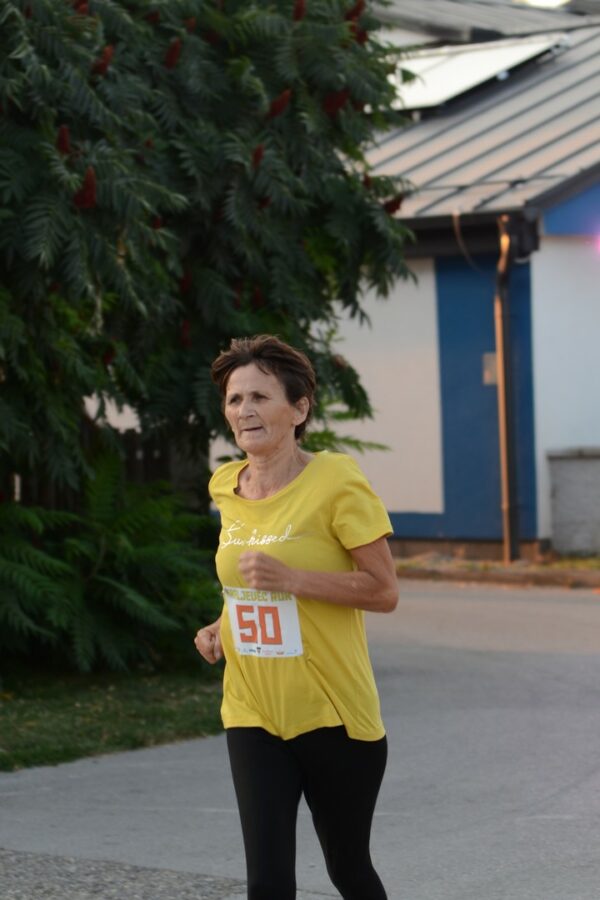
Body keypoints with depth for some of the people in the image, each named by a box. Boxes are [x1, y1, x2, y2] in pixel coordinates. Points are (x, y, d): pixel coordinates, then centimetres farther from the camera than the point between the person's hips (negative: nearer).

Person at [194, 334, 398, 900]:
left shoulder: (335, 481, -14)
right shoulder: (225, 487, 5)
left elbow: (385, 591, -14)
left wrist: (291, 578, -25)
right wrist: (221, 630, 3)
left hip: (334, 715, -4)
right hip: (252, 716, 4)